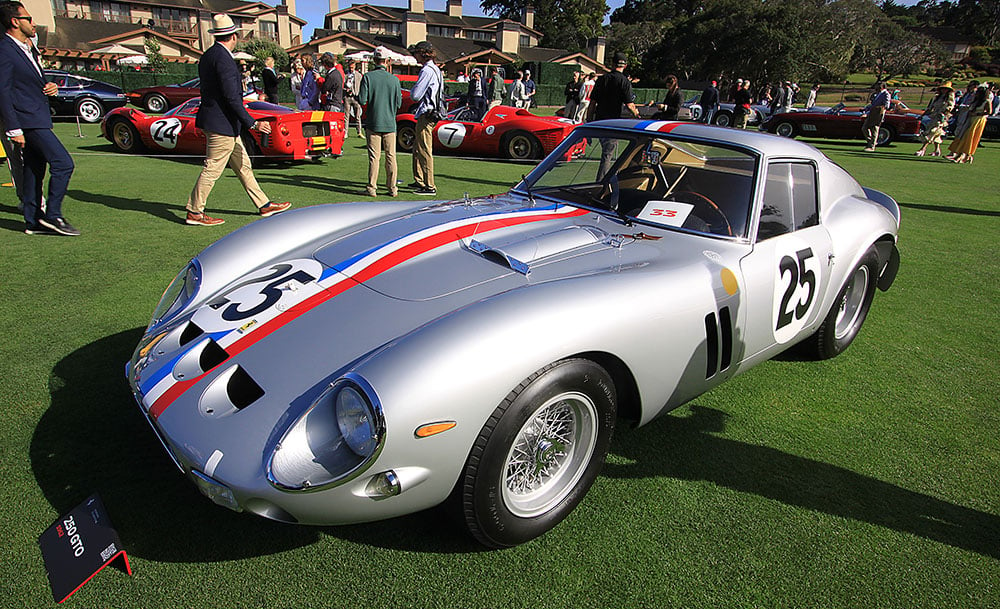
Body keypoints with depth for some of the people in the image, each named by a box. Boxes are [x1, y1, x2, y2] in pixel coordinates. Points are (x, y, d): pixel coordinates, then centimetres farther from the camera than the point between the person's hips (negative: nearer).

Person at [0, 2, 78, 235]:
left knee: (34, 171, 11)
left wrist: (50, 87, 4)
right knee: (63, 163, -15)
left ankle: (33, 221, 17)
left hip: (38, 118, 10)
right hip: (29, 121, -10)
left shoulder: (27, 49, 18)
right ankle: (53, 215, -9)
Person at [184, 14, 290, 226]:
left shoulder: (208, 56, 13)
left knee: (243, 165, 14)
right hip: (222, 123, -10)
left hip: (216, 121, 10)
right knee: (212, 169, -2)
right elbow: (231, 97, -21)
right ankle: (194, 213, 6)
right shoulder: (223, 58, -17)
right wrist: (252, 123, -18)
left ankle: (264, 205, 21)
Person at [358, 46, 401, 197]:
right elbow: (399, 103, 3)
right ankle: (392, 188, 10)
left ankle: (372, 188, 4)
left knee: (374, 157, 2)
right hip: (390, 123, 1)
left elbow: (361, 100, -10)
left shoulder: (368, 77, -7)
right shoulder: (394, 79, -2)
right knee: (391, 156, 7)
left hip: (373, 123, -1)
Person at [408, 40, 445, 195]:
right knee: (417, 148, 19)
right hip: (433, 113, 10)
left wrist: (412, 91, 2)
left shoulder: (427, 71, -16)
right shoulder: (436, 69, 16)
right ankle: (419, 180, 28)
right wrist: (415, 92, 11)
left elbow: (415, 95, -18)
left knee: (424, 150, -7)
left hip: (426, 115, -10)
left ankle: (430, 186, -4)